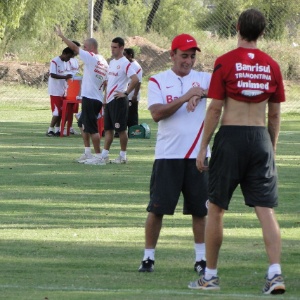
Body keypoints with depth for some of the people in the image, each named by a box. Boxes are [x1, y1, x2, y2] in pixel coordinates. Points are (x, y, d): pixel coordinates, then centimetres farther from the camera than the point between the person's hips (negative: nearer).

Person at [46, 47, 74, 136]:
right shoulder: (54, 61, -13)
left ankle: (57, 130, 13)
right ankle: (50, 130, -4)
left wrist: (67, 77, 4)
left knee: (60, 111, 8)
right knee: (56, 111, -10)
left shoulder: (63, 62, 15)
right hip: (55, 91, -9)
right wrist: (65, 77, -27)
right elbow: (52, 74, -22)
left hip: (61, 91, 9)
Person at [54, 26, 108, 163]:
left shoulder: (91, 57, -11)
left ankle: (98, 155, -4)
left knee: (92, 128, -6)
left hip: (90, 98, -9)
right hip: (98, 98, 9)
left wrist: (61, 35, -2)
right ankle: (87, 153, 22)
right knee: (83, 125, 21)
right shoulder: (104, 62, 13)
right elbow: (106, 82, 16)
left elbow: (74, 47, -11)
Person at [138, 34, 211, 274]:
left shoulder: (204, 79, 6)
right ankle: (149, 257, 9)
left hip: (197, 156, 2)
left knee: (200, 209, 6)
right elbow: (157, 113, -12)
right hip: (168, 156, -2)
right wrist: (185, 97, -19)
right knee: (157, 209, 0)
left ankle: (201, 258, 15)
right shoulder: (158, 81, 2)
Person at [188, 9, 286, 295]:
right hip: (261, 139, 3)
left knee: (215, 208, 9)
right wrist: (272, 149, 20)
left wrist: (203, 148, 0)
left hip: (230, 136, -3)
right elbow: (275, 115, 9)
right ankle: (275, 272, -13)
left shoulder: (225, 62, -7)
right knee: (266, 210, 0)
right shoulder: (271, 66, 4)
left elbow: (214, 109, -7)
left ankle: (210, 276, 14)